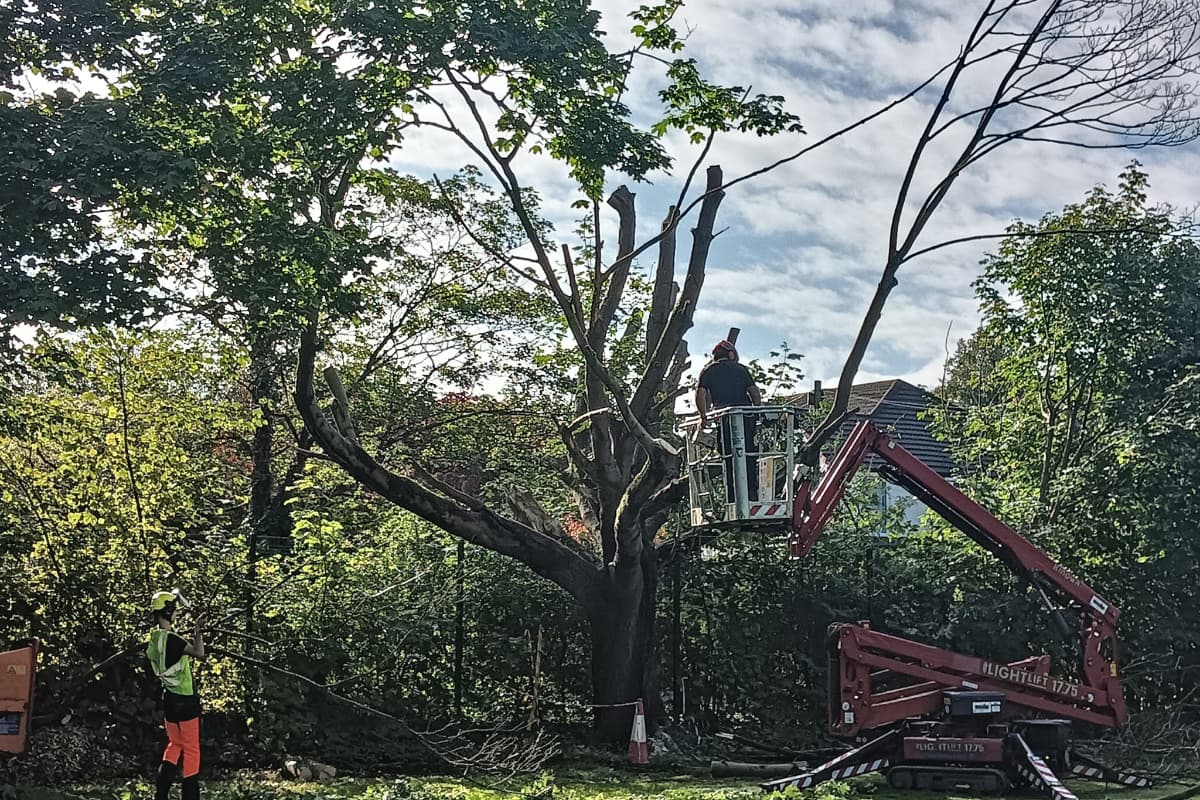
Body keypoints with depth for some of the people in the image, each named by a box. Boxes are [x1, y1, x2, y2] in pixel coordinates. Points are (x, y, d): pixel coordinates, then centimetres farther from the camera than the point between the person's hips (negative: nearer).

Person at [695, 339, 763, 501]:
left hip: (725, 419, -1)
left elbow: (700, 394, 1)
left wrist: (704, 416, 7)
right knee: (750, 460, 5)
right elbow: (755, 392, 7)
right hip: (747, 416, 1)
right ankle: (752, 496, 1)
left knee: (730, 460, 1)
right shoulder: (740, 368, 16)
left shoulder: (708, 370, 13)